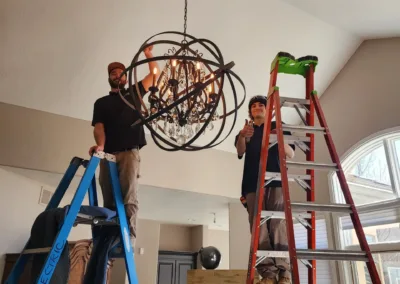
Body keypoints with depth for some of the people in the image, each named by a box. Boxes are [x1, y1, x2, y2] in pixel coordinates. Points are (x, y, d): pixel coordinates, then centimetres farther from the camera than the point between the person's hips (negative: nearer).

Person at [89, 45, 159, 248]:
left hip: (130, 152, -2)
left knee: (129, 196, -17)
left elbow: (155, 75, 23)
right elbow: (98, 126, 5)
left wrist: (148, 55, 13)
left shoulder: (134, 94, 22)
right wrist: (100, 144, -14)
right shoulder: (101, 102, 21)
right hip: (108, 154, 2)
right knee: (109, 199, -1)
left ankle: (129, 239, -24)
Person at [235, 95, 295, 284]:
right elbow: (240, 152, 1)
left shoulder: (278, 127, 19)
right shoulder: (246, 131, 23)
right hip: (253, 184, 2)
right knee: (259, 229, -8)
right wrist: (242, 136, -22)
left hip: (277, 181, -2)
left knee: (279, 225, -13)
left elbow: (291, 154, 9)